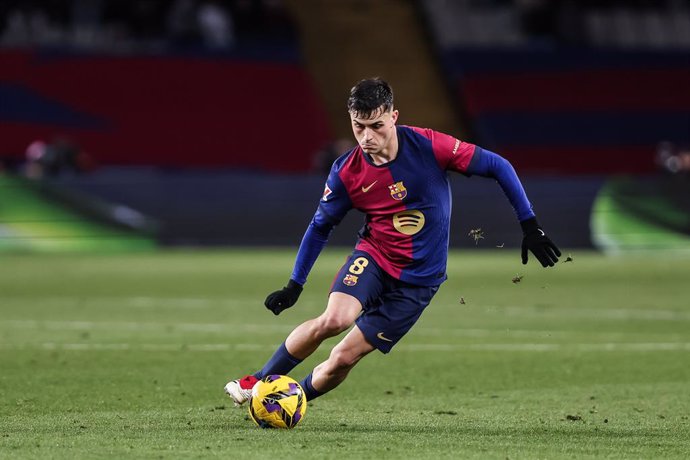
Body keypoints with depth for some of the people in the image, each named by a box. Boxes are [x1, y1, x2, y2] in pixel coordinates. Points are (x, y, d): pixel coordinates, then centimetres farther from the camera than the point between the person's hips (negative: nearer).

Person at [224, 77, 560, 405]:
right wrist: (294, 285, 5)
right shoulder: (346, 173, -11)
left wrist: (529, 225, -8)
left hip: (419, 279, -1)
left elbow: (497, 166, -7)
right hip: (373, 256, 1)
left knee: (344, 357, -8)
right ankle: (259, 382, -8)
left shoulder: (429, 146, -17)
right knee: (334, 319, -29)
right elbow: (320, 226, 6)